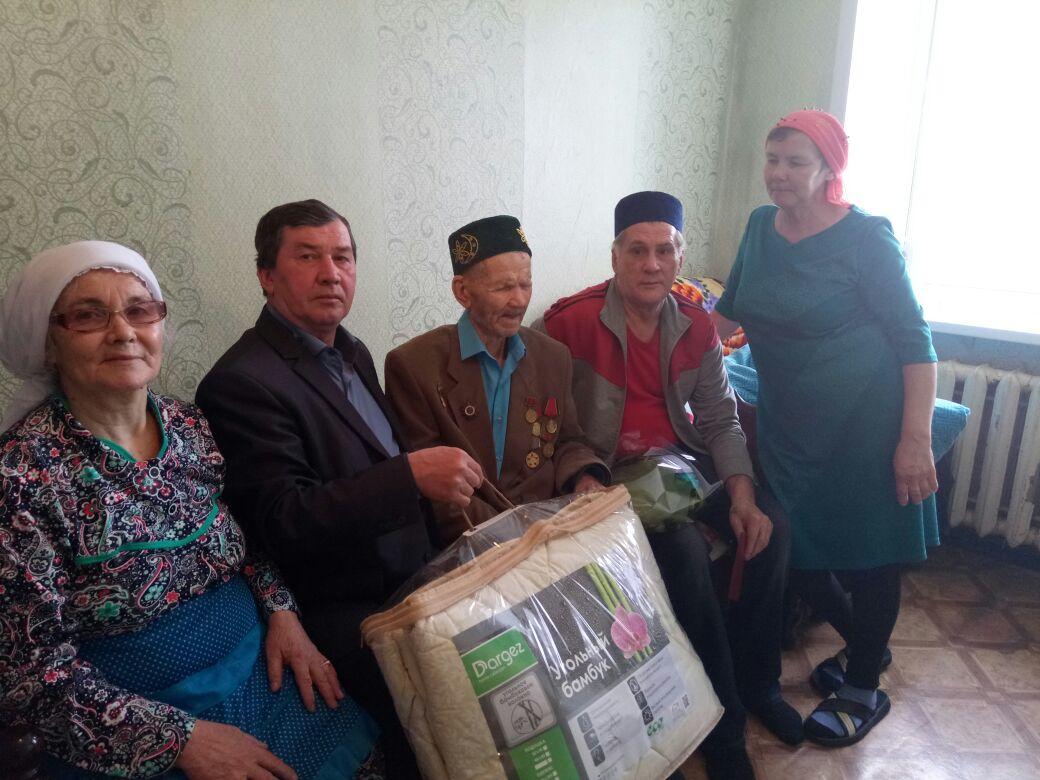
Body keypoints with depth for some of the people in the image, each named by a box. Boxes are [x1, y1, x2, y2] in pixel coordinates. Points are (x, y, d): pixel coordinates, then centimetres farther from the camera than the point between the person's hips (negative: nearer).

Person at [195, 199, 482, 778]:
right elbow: (283, 523, -20)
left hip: (418, 578, 8)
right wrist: (411, 475, -29)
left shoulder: (353, 354, 13)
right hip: (352, 617, -8)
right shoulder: (242, 382, -14)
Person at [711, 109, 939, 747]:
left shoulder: (865, 238, -13)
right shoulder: (761, 226, 5)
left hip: (865, 420, -6)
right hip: (789, 423, 6)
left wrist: (916, 440, -17)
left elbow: (915, 341, -12)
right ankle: (864, 643, 40)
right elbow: (731, 309, 18)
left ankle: (865, 689, 27)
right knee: (793, 549, 11)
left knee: (868, 555, 5)